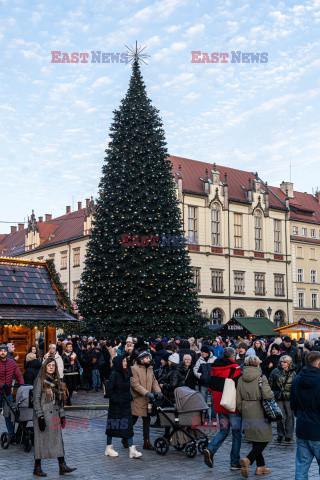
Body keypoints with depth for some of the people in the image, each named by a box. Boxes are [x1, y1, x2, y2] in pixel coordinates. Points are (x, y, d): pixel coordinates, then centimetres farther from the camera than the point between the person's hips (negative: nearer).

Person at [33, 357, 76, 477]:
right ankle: (37, 468, 9)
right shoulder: (40, 380, -7)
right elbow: (36, 399, -12)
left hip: (54, 414, 7)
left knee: (58, 439, 4)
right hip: (43, 414, -7)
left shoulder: (56, 380, 13)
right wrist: (40, 416, -17)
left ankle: (62, 466, 5)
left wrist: (62, 415, 16)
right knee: (41, 440, 0)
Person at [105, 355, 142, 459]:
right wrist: (116, 400, -17)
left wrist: (130, 397, 11)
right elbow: (108, 390, -15)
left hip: (126, 404, 7)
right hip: (116, 406, -7)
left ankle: (132, 450, -1)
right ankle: (109, 448, 20)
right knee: (113, 426, 6)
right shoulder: (114, 375, -15)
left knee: (128, 426, 1)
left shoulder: (126, 374, 8)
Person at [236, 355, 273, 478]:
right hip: (259, 412, -6)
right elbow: (268, 395, -20)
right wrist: (272, 393, 2)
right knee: (263, 440, 1)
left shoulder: (241, 379, 6)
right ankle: (248, 460, -19)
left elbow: (238, 400, 8)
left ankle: (260, 467, 19)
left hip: (247, 413, 6)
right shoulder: (261, 378, -10)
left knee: (255, 441, 17)